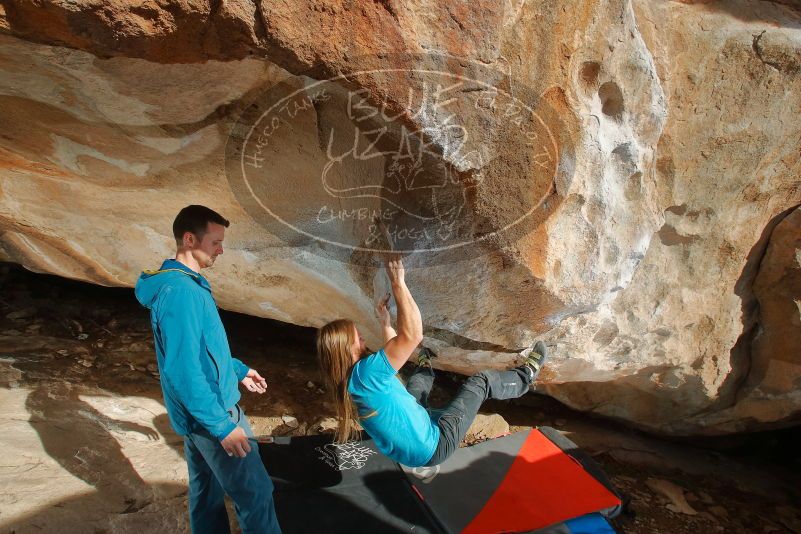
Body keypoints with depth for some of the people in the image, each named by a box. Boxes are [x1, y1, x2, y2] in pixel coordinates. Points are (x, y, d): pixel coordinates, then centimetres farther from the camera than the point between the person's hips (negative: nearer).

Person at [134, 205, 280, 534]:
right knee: (255, 493, 1)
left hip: (199, 412, 10)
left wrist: (238, 370, 24)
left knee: (206, 491, 21)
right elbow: (183, 371, -27)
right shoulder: (181, 291, -25)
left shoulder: (184, 283, 7)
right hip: (212, 411, -10)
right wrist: (222, 425, -24)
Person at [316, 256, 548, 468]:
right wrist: (398, 283, -31)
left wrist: (385, 321, 12)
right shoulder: (366, 373, -33)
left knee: (417, 381, 29)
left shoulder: (347, 380, -4)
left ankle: (425, 370, 67)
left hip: (405, 452, 8)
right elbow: (413, 334, -37)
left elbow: (395, 350, 13)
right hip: (432, 448, -8)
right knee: (481, 381, 6)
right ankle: (525, 376, 35)